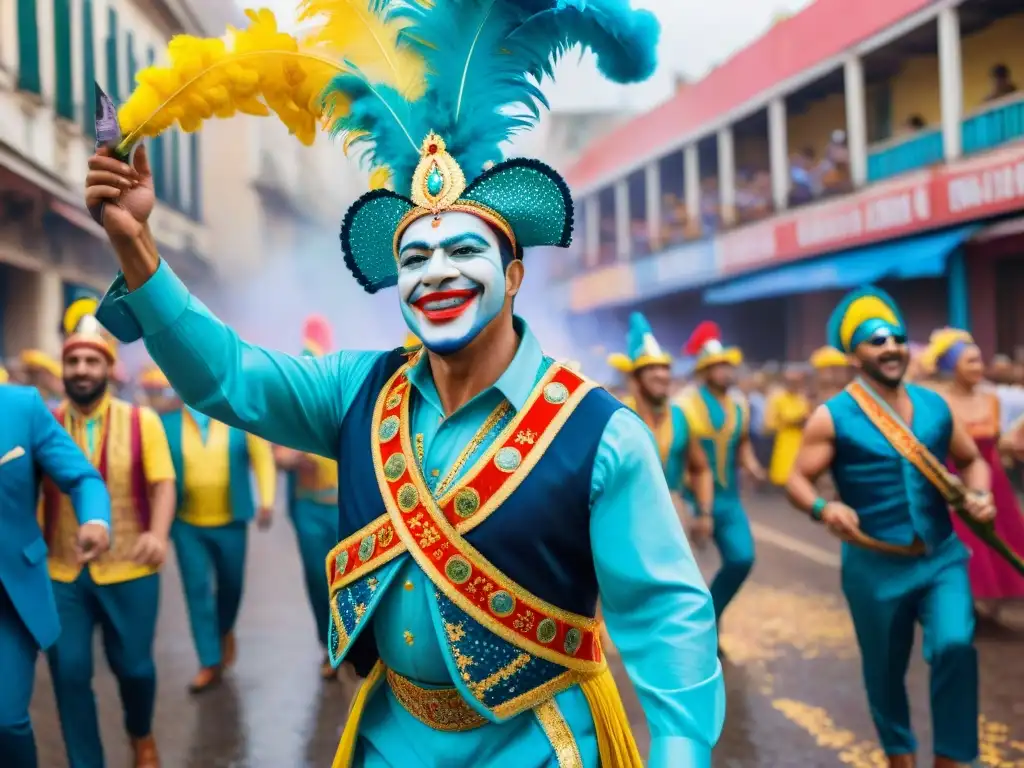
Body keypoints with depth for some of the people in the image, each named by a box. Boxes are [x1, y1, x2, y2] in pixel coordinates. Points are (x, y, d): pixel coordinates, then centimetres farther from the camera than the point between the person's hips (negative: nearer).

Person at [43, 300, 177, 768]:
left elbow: (162, 483, -4)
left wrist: (158, 533, -22)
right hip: (61, 572, 1)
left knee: (133, 665, 10)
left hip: (128, 570, -1)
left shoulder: (142, 422, -2)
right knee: (69, 673, 3)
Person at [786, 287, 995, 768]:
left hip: (942, 558, 2)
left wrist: (979, 495, -6)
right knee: (885, 672, 12)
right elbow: (797, 480, -9)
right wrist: (823, 509, -30)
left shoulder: (935, 406, 2)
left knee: (955, 646, -20)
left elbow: (972, 460, 15)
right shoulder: (832, 418, -9)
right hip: (875, 567, -2)